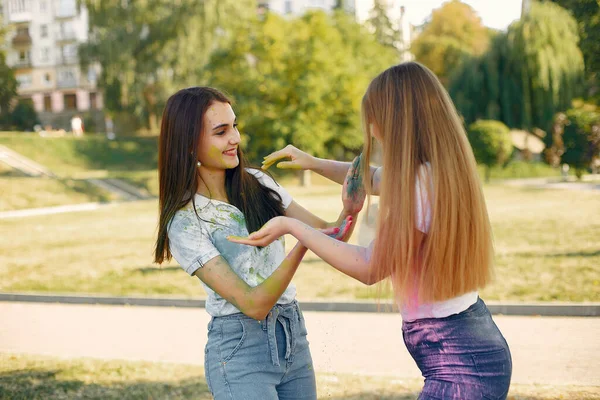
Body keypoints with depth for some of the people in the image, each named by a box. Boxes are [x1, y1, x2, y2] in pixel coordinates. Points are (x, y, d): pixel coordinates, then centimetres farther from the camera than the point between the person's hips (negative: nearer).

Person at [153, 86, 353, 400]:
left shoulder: (257, 184, 4)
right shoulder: (185, 222, -14)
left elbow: (330, 235, 4)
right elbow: (253, 304, -20)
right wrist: (302, 246, -31)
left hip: (294, 336, 6)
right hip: (240, 347, -5)